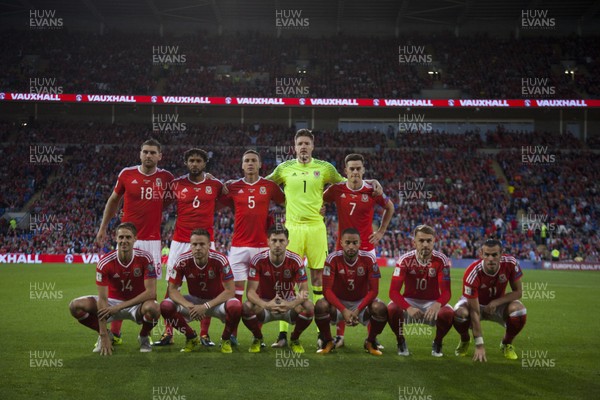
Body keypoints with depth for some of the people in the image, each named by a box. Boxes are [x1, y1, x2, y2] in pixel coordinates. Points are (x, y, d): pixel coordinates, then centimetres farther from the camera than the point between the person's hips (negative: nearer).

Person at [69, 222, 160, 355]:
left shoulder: (145, 258, -18)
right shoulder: (105, 262, -17)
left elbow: (151, 293, -22)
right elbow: (102, 299, -19)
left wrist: (119, 307, -27)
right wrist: (104, 336, -23)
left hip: (137, 304, -2)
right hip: (113, 301, 2)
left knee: (152, 308, -38)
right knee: (76, 306, -20)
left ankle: (144, 337, -2)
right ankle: (106, 334, 6)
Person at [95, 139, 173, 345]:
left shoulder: (166, 177, 2)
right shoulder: (127, 174, 0)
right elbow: (113, 200, 13)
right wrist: (102, 228, 14)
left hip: (152, 240, 1)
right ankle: (114, 332, 7)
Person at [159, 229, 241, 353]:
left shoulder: (220, 260, -23)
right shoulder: (182, 261, -17)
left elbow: (230, 291, -22)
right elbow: (172, 290, -13)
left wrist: (206, 306, -32)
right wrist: (188, 306, -31)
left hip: (216, 301, -2)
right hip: (194, 300, 2)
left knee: (235, 306, -36)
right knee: (166, 306, -22)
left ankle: (226, 340, -3)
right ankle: (192, 339, 2)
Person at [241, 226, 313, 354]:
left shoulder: (295, 260, -15)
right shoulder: (258, 260, -17)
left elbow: (304, 290, -17)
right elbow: (250, 291, -21)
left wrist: (291, 305, -39)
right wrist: (266, 305, -41)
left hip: (289, 304, 1)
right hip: (265, 303, 0)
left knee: (309, 308, -30)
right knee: (247, 308, -33)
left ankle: (295, 339, 1)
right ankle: (257, 338, 1)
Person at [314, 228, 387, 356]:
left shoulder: (369, 259, -15)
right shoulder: (333, 259, -17)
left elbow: (373, 290, -14)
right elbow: (327, 289, -19)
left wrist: (357, 310, -26)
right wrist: (344, 310, -31)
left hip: (361, 302, 1)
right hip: (338, 302, -1)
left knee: (381, 309, -29)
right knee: (320, 306, -32)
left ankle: (370, 342, 0)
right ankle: (328, 341, -4)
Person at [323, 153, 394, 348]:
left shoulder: (372, 191, -5)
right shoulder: (336, 190, -5)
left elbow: (390, 208, 13)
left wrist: (381, 232, 8)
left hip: (366, 248, 0)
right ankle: (339, 336, 12)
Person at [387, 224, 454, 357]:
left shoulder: (441, 260, -16)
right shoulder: (405, 260, -16)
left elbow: (446, 292, -21)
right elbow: (394, 291, -23)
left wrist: (437, 305, -46)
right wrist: (408, 308, -42)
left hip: (432, 303, 0)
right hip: (409, 301, 0)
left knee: (448, 314, -32)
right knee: (392, 310, -32)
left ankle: (437, 344, 1)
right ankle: (401, 342, -2)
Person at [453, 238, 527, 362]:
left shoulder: (511, 263, -26)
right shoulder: (472, 274, -34)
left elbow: (518, 292, -13)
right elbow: (474, 311, -32)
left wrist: (496, 302, -29)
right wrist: (479, 344, -33)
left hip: (498, 302, 2)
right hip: (475, 302, -2)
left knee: (519, 311, -29)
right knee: (459, 313, -35)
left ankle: (507, 344, 1)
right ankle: (464, 341, 2)